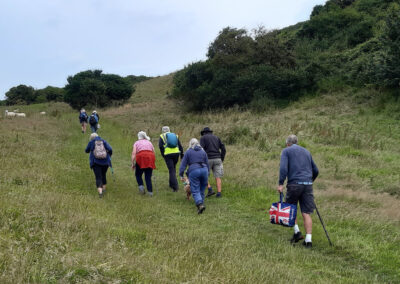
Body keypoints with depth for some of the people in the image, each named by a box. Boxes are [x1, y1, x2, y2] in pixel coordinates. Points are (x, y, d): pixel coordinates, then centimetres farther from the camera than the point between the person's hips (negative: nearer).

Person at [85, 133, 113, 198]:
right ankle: (104, 189, 35)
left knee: (98, 177, -4)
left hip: (95, 162, -3)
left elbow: (86, 151, 14)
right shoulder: (104, 141, 6)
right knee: (103, 175, 25)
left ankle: (100, 192, -23)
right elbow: (110, 149, -5)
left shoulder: (91, 142, 2)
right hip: (105, 162, 3)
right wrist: (109, 156, 15)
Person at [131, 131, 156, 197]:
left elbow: (134, 153, 2)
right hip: (150, 158, 3)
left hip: (141, 157, -3)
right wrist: (152, 162, 27)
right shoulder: (149, 143, 26)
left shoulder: (136, 143, 16)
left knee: (138, 175, 14)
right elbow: (153, 153, 19)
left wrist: (133, 164, 2)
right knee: (148, 177, 7)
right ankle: (150, 191, -1)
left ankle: (141, 186, -7)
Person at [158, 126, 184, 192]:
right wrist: (182, 155, 14)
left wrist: (163, 154, 4)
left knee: (171, 170, -2)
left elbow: (160, 146, -5)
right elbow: (180, 146, 13)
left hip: (168, 154, -4)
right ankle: (171, 184, 32)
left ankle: (175, 187, -11)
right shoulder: (175, 135, 18)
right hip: (176, 153, 4)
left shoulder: (162, 136, 8)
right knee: (173, 168, 21)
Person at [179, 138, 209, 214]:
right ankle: (201, 203, 17)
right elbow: (207, 164, 20)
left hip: (194, 171, -3)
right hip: (204, 170, 3)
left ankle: (200, 205, -22)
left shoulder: (188, 152, 9)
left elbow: (183, 164, 5)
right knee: (202, 190, 13)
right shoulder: (203, 152, 18)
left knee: (195, 190, -4)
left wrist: (181, 175, 8)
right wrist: (207, 175, 28)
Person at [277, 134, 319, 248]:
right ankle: (308, 240, -3)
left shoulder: (286, 151, 6)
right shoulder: (306, 151, 22)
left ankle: (297, 232, 7)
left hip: (294, 183, -4)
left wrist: (281, 184, -12)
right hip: (308, 184, 4)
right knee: (306, 213, 2)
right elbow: (315, 170, 24)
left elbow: (283, 168, -11)